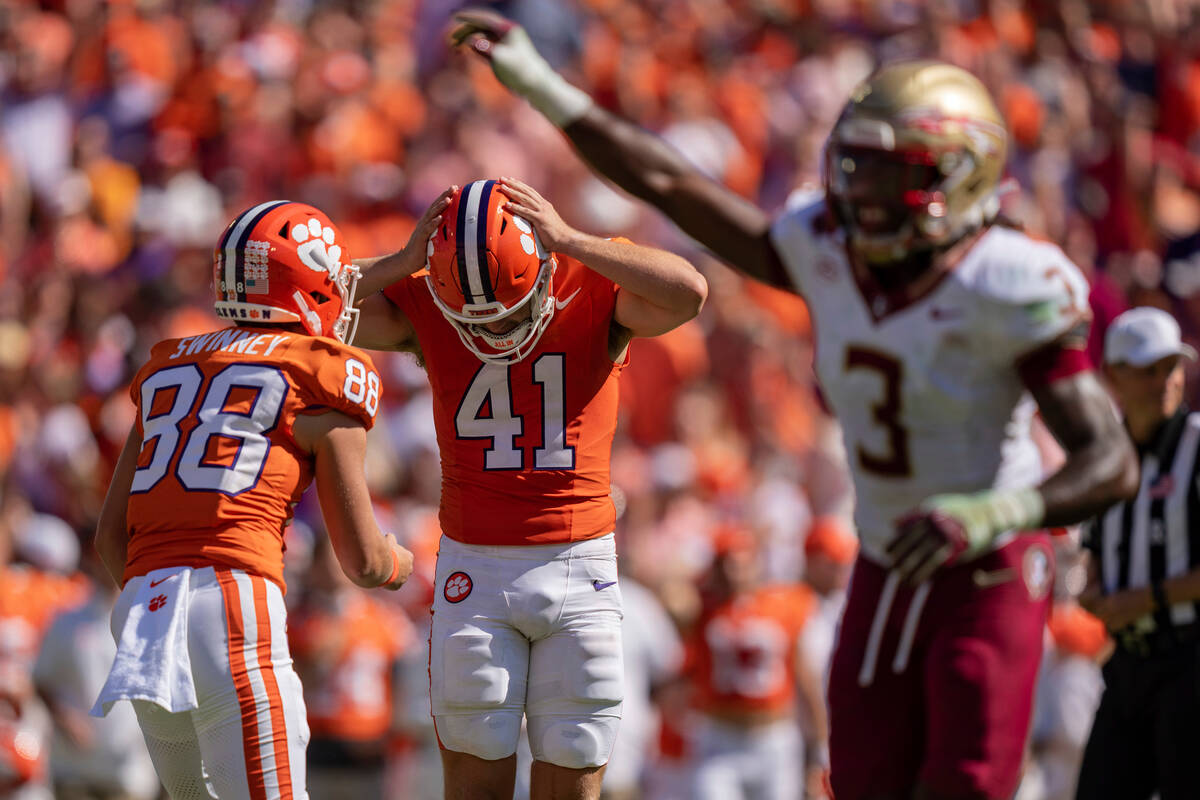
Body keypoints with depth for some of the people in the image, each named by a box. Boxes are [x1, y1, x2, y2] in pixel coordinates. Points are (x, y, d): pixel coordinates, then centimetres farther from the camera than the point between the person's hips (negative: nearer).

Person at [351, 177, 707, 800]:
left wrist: (568, 240, -25)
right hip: (475, 571, 0)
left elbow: (688, 292, -26)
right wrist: (406, 260, -16)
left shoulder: (596, 292, -7)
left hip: (579, 568, 0)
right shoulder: (425, 310, -2)